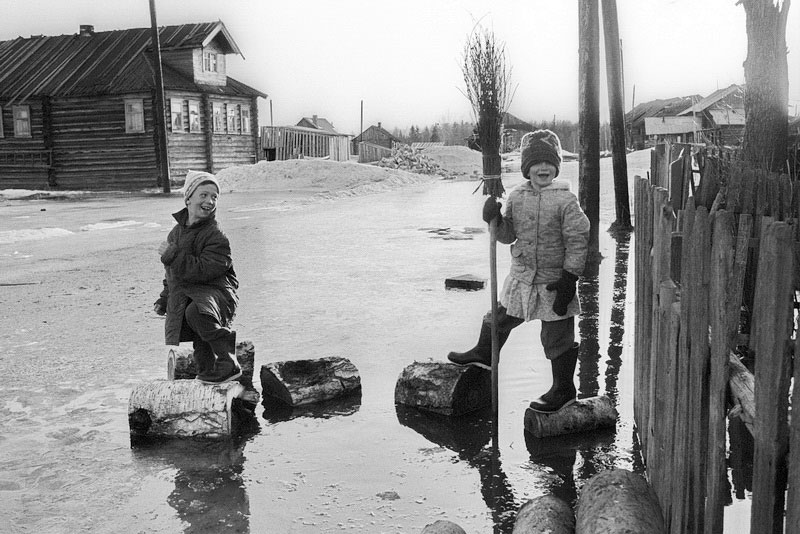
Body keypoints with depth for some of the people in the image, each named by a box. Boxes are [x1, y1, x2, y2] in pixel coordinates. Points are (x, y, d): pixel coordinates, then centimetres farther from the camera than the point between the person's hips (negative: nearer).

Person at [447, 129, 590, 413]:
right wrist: (495, 219, -12)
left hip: (554, 280, -5)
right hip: (521, 276, 5)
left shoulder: (566, 200, -14)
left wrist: (570, 277, -17)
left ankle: (563, 390, 23)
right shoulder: (516, 196, 1)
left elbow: (578, 240, -14)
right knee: (500, 317, 24)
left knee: (557, 337, 6)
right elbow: (507, 235, 7)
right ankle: (483, 354, 51)